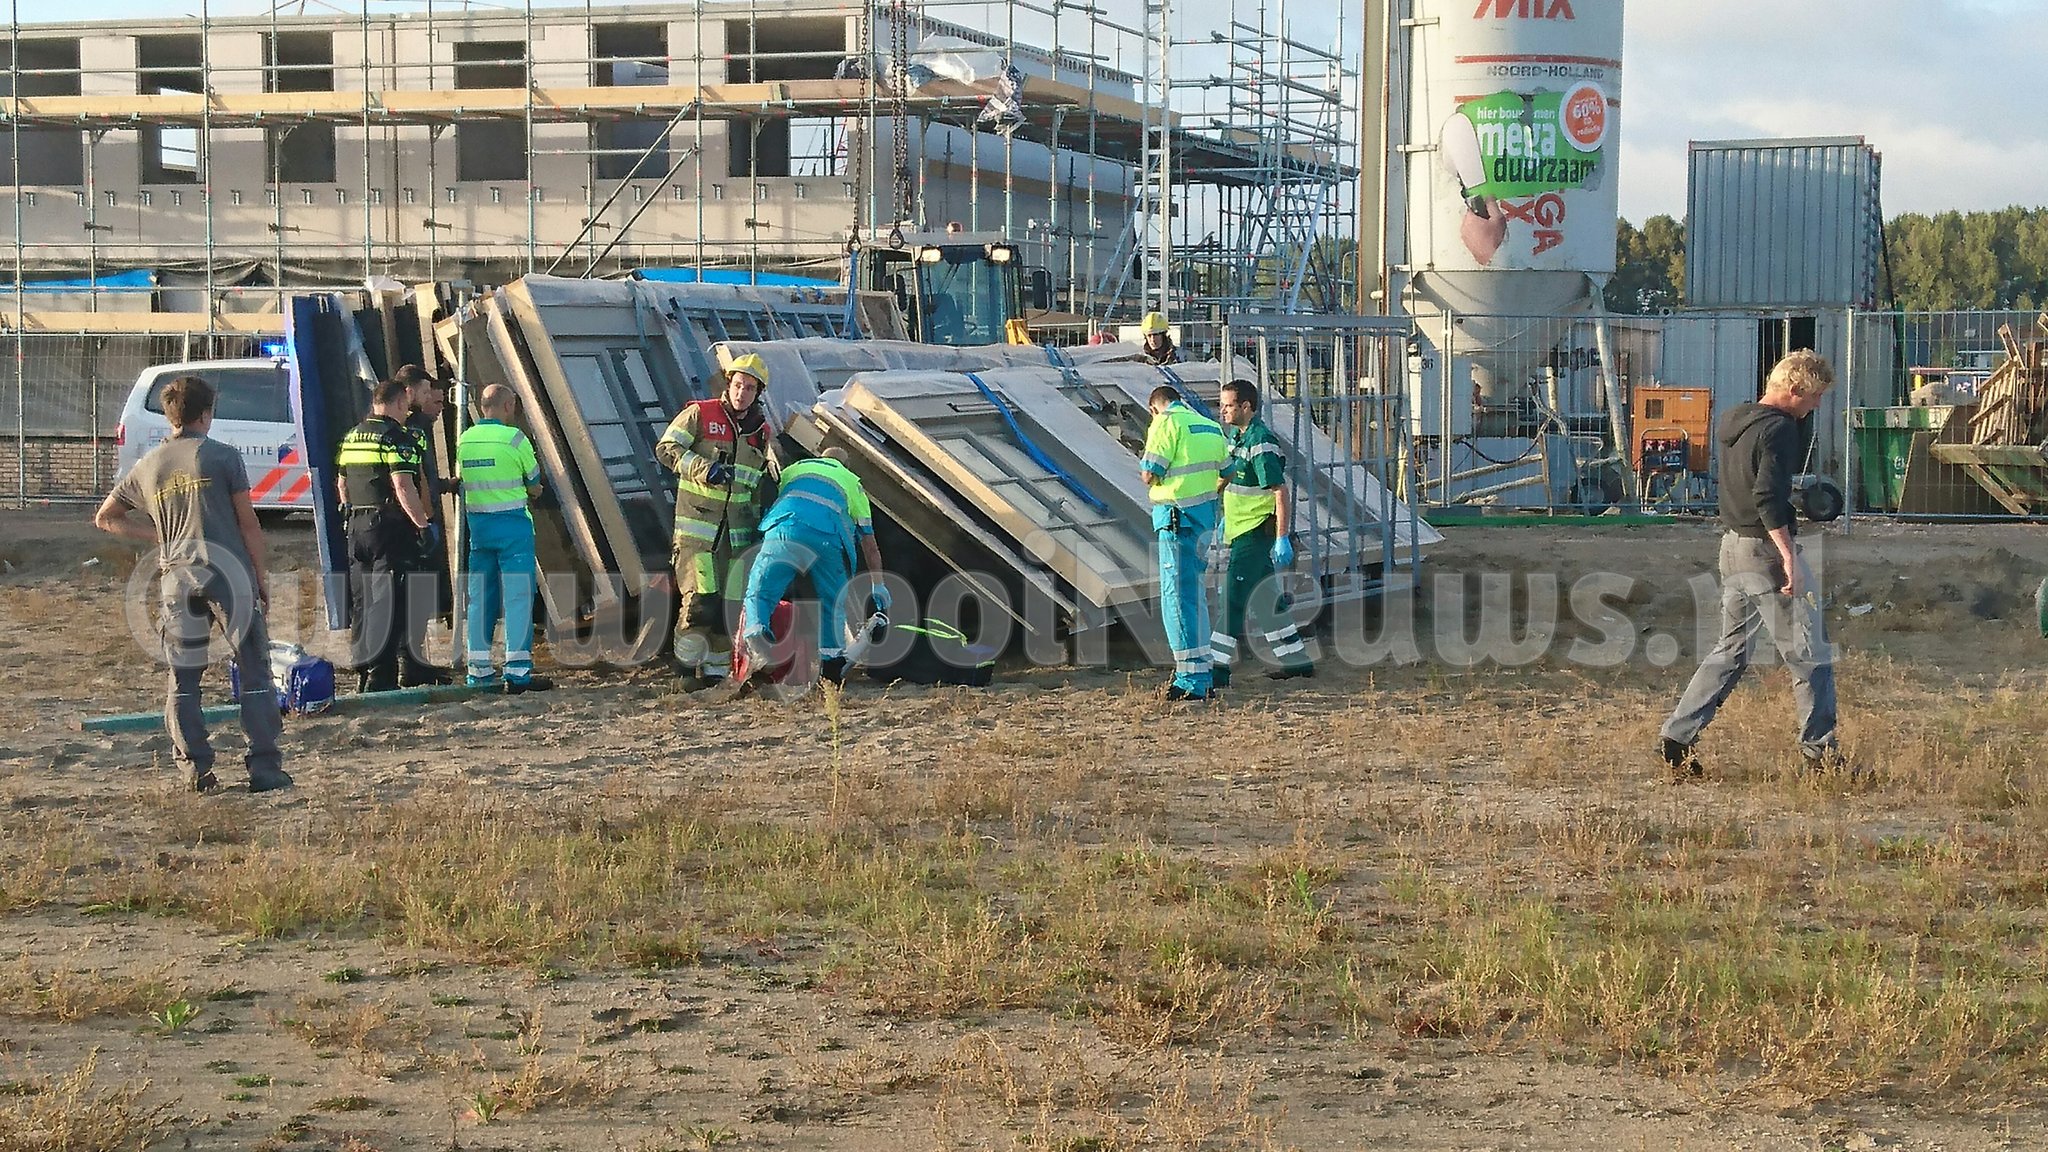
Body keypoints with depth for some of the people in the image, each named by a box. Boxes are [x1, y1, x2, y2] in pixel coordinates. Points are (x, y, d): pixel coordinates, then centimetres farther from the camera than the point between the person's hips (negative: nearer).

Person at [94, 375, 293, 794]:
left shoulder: (148, 466, 14)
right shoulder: (222, 457, 1)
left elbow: (105, 518, 23)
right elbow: (248, 523, -1)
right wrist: (261, 575, 7)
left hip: (176, 577, 4)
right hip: (229, 570, -4)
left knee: (183, 678, 10)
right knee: (254, 671, 1)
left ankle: (195, 770, 6)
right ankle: (265, 768, -2)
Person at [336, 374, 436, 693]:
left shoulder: (352, 437, 14)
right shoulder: (397, 438, -11)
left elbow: (342, 484, 22)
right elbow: (404, 488, -20)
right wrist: (423, 524, -17)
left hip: (357, 526, 8)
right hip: (390, 524, -8)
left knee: (362, 603, 13)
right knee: (389, 603, -6)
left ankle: (362, 672, 18)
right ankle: (381, 676, -9)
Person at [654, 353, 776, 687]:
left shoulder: (763, 433, 13)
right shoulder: (699, 414, -2)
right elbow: (666, 448, -9)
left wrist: (761, 527, 20)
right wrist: (703, 468, -23)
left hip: (738, 530, 5)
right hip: (697, 524, -5)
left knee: (730, 603, 4)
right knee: (700, 599, -15)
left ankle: (715, 670, 13)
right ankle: (686, 657, 3)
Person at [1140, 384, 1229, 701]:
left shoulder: (1167, 423, -8)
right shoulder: (1211, 426, 17)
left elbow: (1150, 475, -12)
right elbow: (1225, 474, 20)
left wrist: (1145, 468, 10)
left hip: (1178, 516, -8)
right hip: (1206, 514, 8)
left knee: (1178, 594, -6)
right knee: (1195, 594, 16)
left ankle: (1192, 680, -9)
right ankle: (1201, 675, 21)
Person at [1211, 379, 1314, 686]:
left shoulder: (1261, 443, -19)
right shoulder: (1236, 435, 10)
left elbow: (1281, 492, -22)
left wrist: (1282, 539, -25)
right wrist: (1227, 520, 26)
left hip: (1255, 532, -10)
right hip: (1242, 529, 10)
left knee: (1233, 599, -10)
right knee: (1264, 597, 16)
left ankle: (1218, 669, -9)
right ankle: (1296, 659, 25)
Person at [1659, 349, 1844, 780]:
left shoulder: (1731, 422, 12)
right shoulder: (1779, 428, -15)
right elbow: (1768, 499, -23)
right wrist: (1789, 556, -25)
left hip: (1732, 546, 9)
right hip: (1765, 550, -9)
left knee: (1731, 650, 15)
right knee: (1809, 656, 1)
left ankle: (1677, 736, 10)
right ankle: (1818, 751, 4)